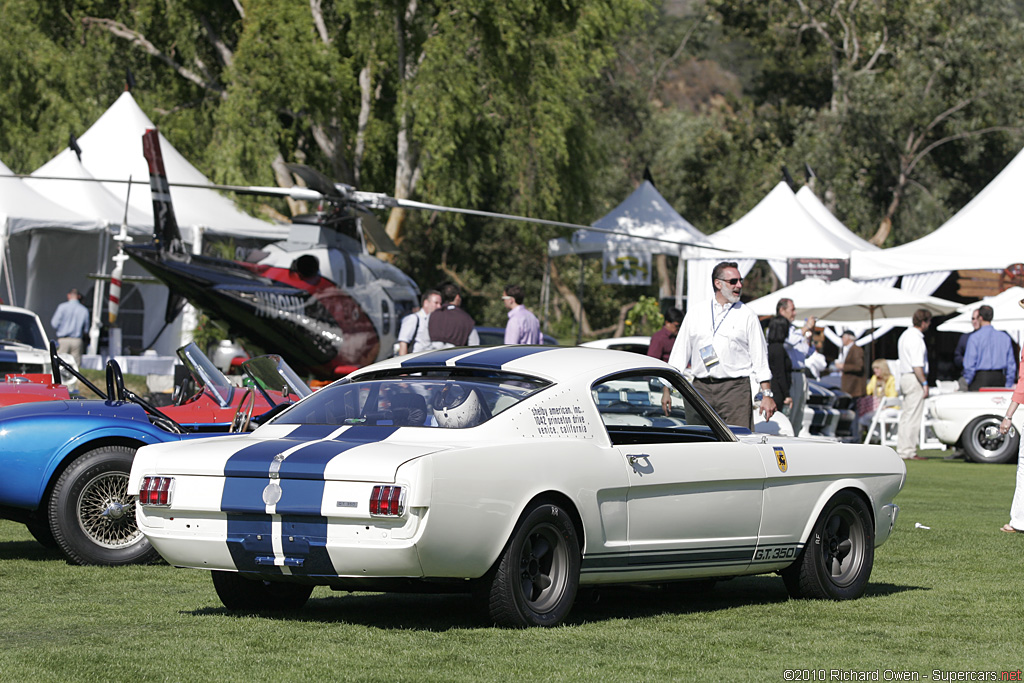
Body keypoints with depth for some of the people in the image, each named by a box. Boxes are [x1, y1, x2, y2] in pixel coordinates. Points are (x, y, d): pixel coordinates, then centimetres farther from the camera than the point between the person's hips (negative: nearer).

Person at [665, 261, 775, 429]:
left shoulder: (747, 315, 7)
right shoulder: (695, 312, 12)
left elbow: (760, 358, 6)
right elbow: (680, 352, 14)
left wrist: (767, 395, 0)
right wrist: (667, 389, 8)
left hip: (735, 389, -2)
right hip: (701, 388, 2)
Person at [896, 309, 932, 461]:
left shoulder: (905, 335, 16)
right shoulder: (916, 339, -16)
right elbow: (917, 365, -21)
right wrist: (925, 383, -18)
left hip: (905, 377, 10)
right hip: (915, 379, -10)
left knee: (906, 416, 12)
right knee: (913, 417, -8)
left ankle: (902, 449, 14)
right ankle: (909, 451, -8)